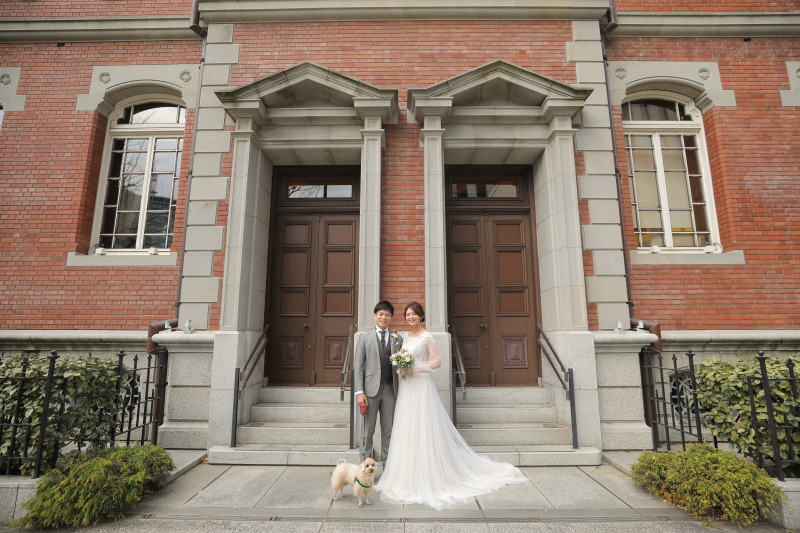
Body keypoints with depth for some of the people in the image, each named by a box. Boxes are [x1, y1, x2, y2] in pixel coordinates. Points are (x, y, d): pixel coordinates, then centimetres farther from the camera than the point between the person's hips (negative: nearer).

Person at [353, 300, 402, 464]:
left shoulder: (398, 339, 10)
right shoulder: (364, 338, 4)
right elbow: (358, 366, 0)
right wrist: (359, 392, -9)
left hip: (390, 389, 2)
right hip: (371, 389, -2)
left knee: (388, 431, 10)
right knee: (368, 431, 5)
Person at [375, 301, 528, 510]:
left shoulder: (426, 336, -8)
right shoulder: (406, 337, 12)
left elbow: (437, 361, -13)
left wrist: (414, 370, -19)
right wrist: (401, 368, 1)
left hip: (421, 386, -7)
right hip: (406, 387, 7)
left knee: (424, 430, -2)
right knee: (406, 430, 9)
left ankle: (429, 478, 10)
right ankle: (409, 476, 21)